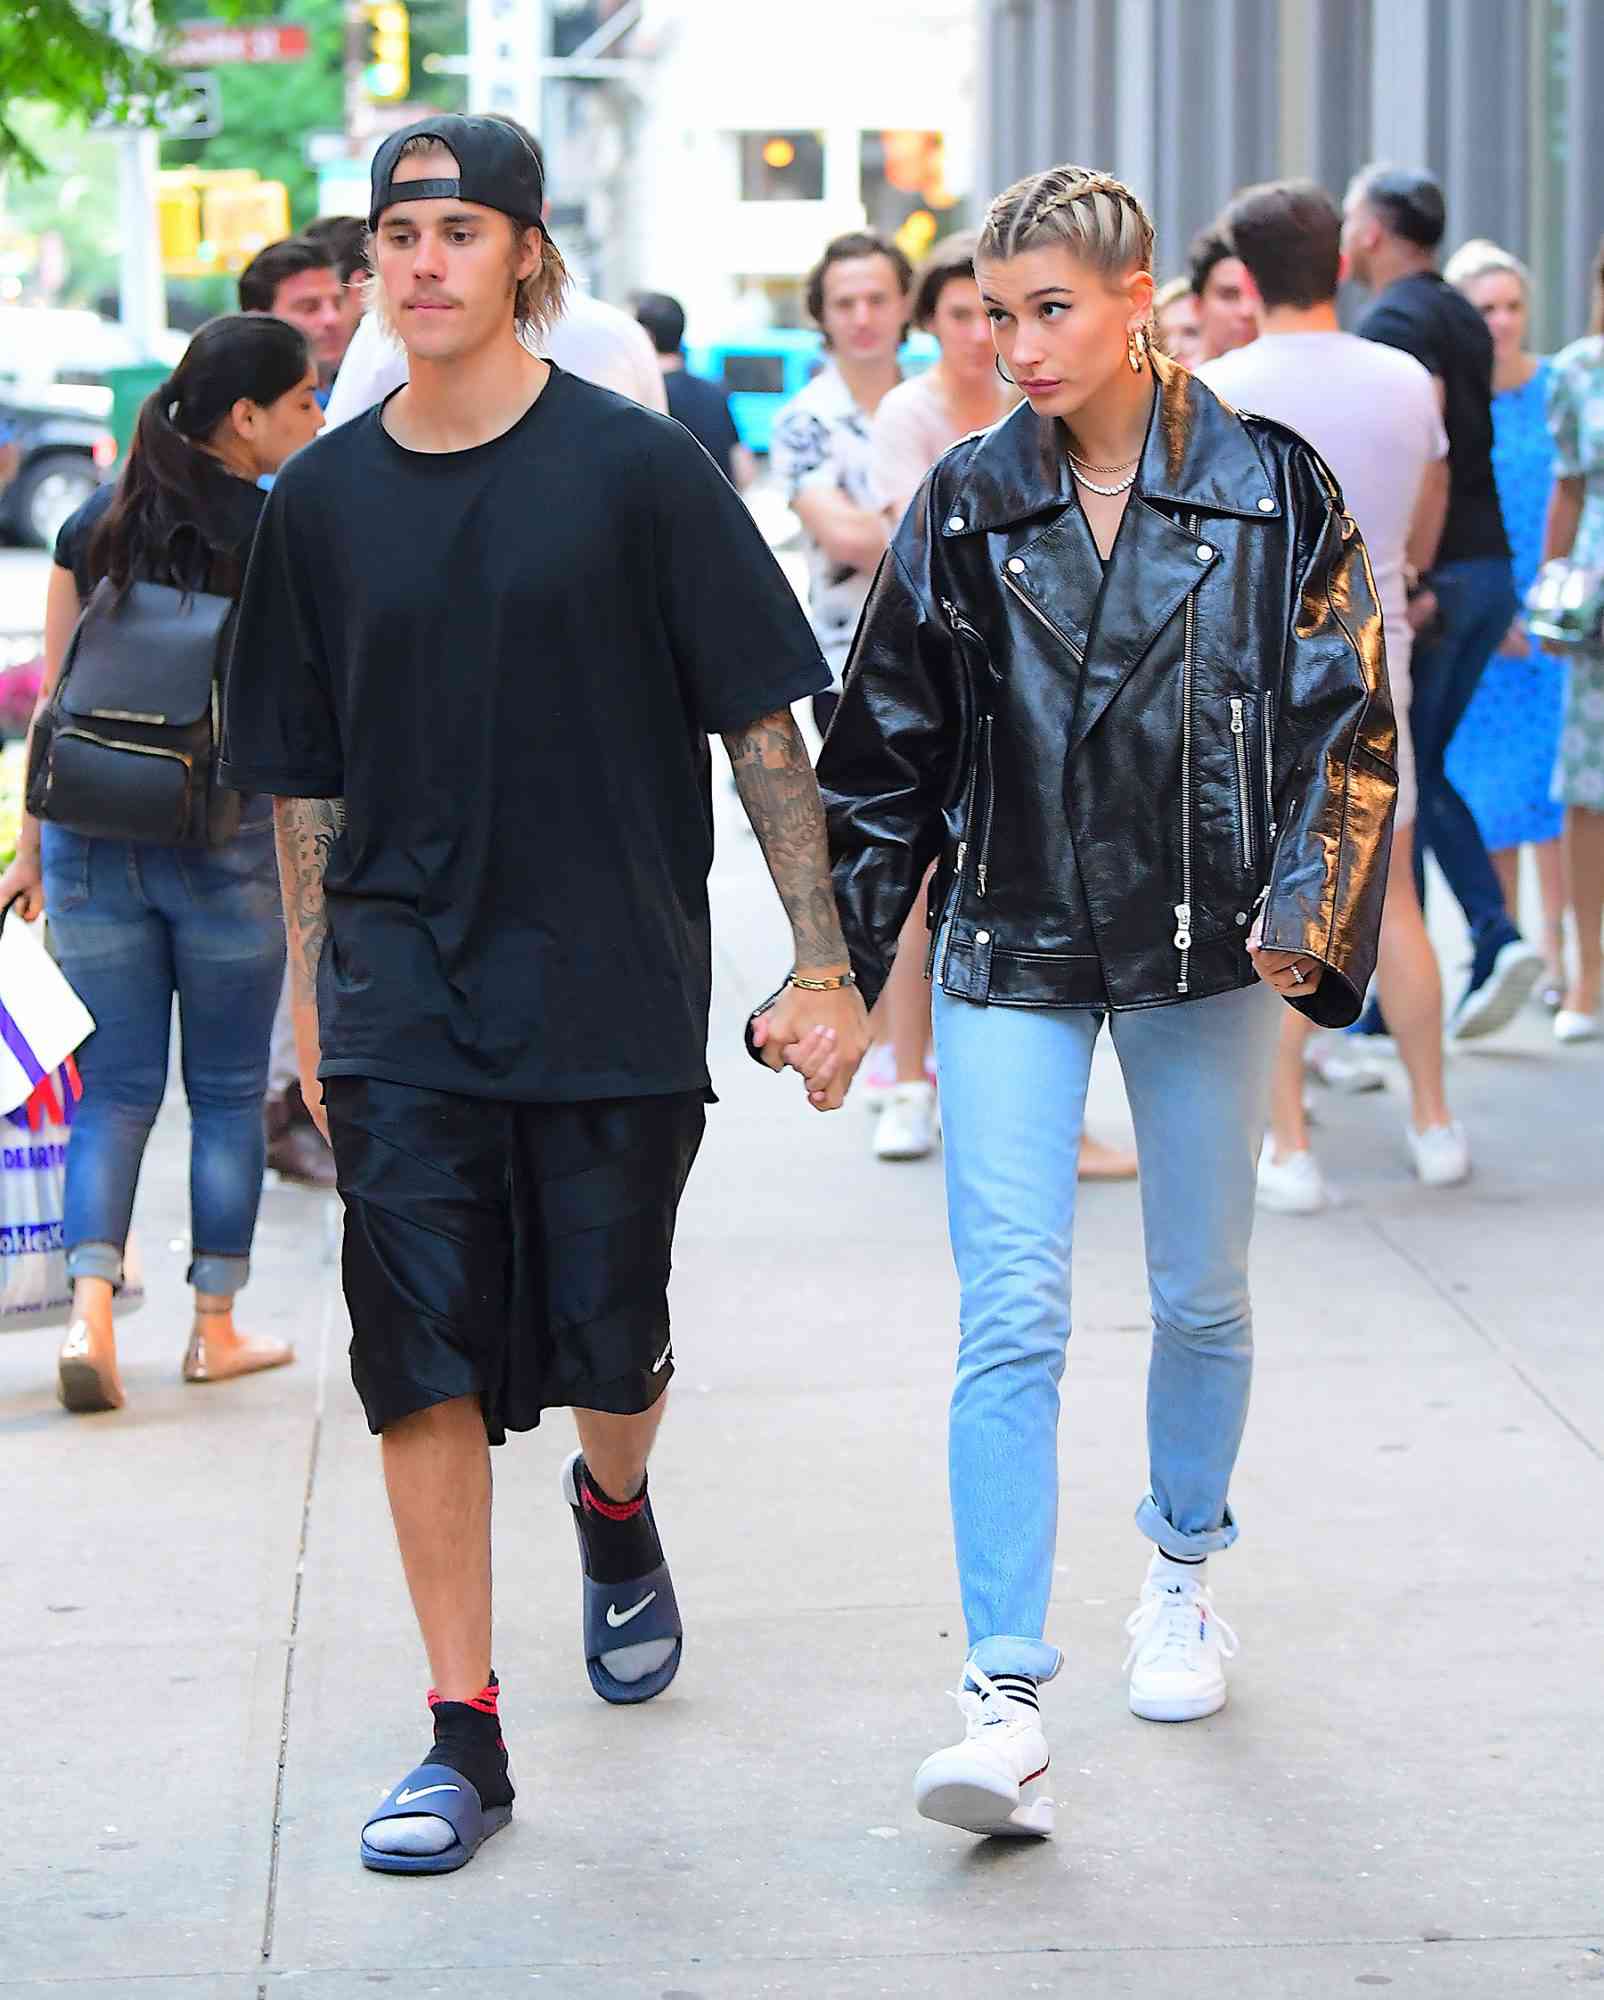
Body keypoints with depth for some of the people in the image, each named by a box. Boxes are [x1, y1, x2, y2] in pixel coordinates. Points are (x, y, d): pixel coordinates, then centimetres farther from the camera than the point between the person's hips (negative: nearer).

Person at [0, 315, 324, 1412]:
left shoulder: (96, 525, 6)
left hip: (92, 834, 3)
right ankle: (217, 1328, 17)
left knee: (115, 1090, 8)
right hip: (228, 839, -3)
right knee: (228, 1090, 11)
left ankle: (91, 1311, -10)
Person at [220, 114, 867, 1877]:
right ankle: (462, 1736, 4)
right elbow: (301, 774, 13)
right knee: (422, 1361, -4)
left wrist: (821, 968, -5)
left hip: (617, 988, -2)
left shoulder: (634, 468, -4)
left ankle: (615, 1513, 42)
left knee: (604, 1344, 6)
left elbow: (762, 727, -2)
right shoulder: (323, 499, 5)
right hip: (403, 995, 2)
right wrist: (312, 998, 11)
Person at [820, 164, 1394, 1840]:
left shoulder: (1270, 491, -3)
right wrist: (842, 958, 6)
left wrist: (1304, 907, -15)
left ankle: (1182, 1575, 39)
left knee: (1201, 1298, 14)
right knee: (1010, 1319, -10)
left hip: (1201, 950, 0)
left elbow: (1346, 722, -2)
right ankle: (1005, 1705, -13)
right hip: (1010, 950, 0)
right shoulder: (967, 506, 1)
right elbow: (888, 749, 7)